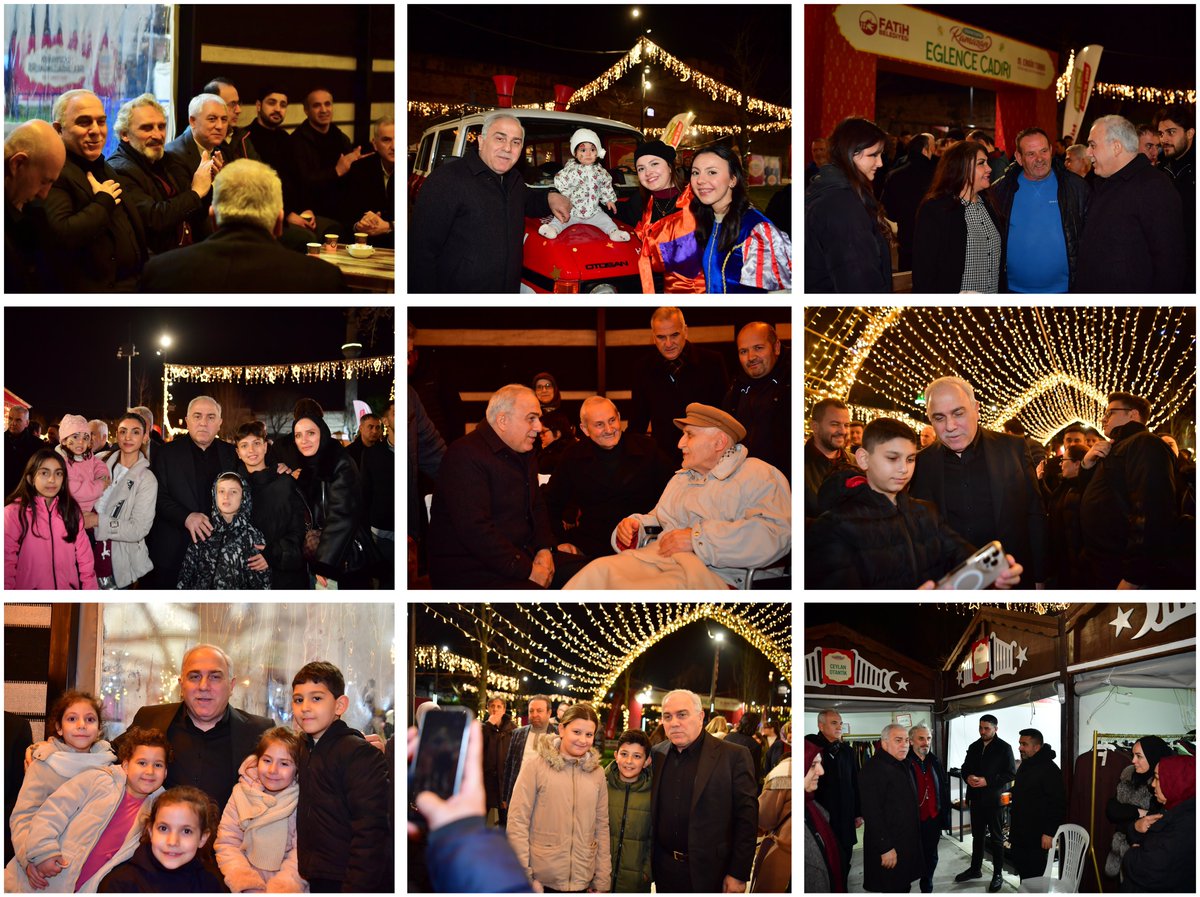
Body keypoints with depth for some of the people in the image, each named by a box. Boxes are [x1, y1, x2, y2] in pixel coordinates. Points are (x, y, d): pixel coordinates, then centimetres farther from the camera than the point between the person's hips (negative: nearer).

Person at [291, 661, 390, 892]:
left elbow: (370, 832, -20)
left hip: (356, 881, -8)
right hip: (318, 880, 8)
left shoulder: (359, 753, -14)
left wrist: (356, 888, -23)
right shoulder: (307, 750, 11)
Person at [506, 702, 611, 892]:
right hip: (541, 881, -3)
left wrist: (602, 882, 4)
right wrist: (523, 876, -12)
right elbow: (517, 823, -8)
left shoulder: (597, 773, 5)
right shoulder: (535, 767, -6)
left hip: (582, 882, 3)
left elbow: (601, 827, 7)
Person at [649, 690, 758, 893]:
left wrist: (738, 874, -13)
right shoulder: (656, 755, 5)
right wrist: (647, 863, 8)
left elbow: (747, 817, -10)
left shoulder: (734, 756, -9)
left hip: (710, 872, -4)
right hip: (665, 869, 4)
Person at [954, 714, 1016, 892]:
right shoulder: (974, 747, 10)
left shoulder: (1004, 748, -9)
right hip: (976, 798, 6)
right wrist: (968, 777, -8)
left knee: (997, 838, 3)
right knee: (977, 835, 17)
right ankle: (975, 869, 29)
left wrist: (987, 781, -21)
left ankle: (998, 874, 11)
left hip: (994, 799, -6)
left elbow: (1010, 774, -13)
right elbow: (965, 767, 16)